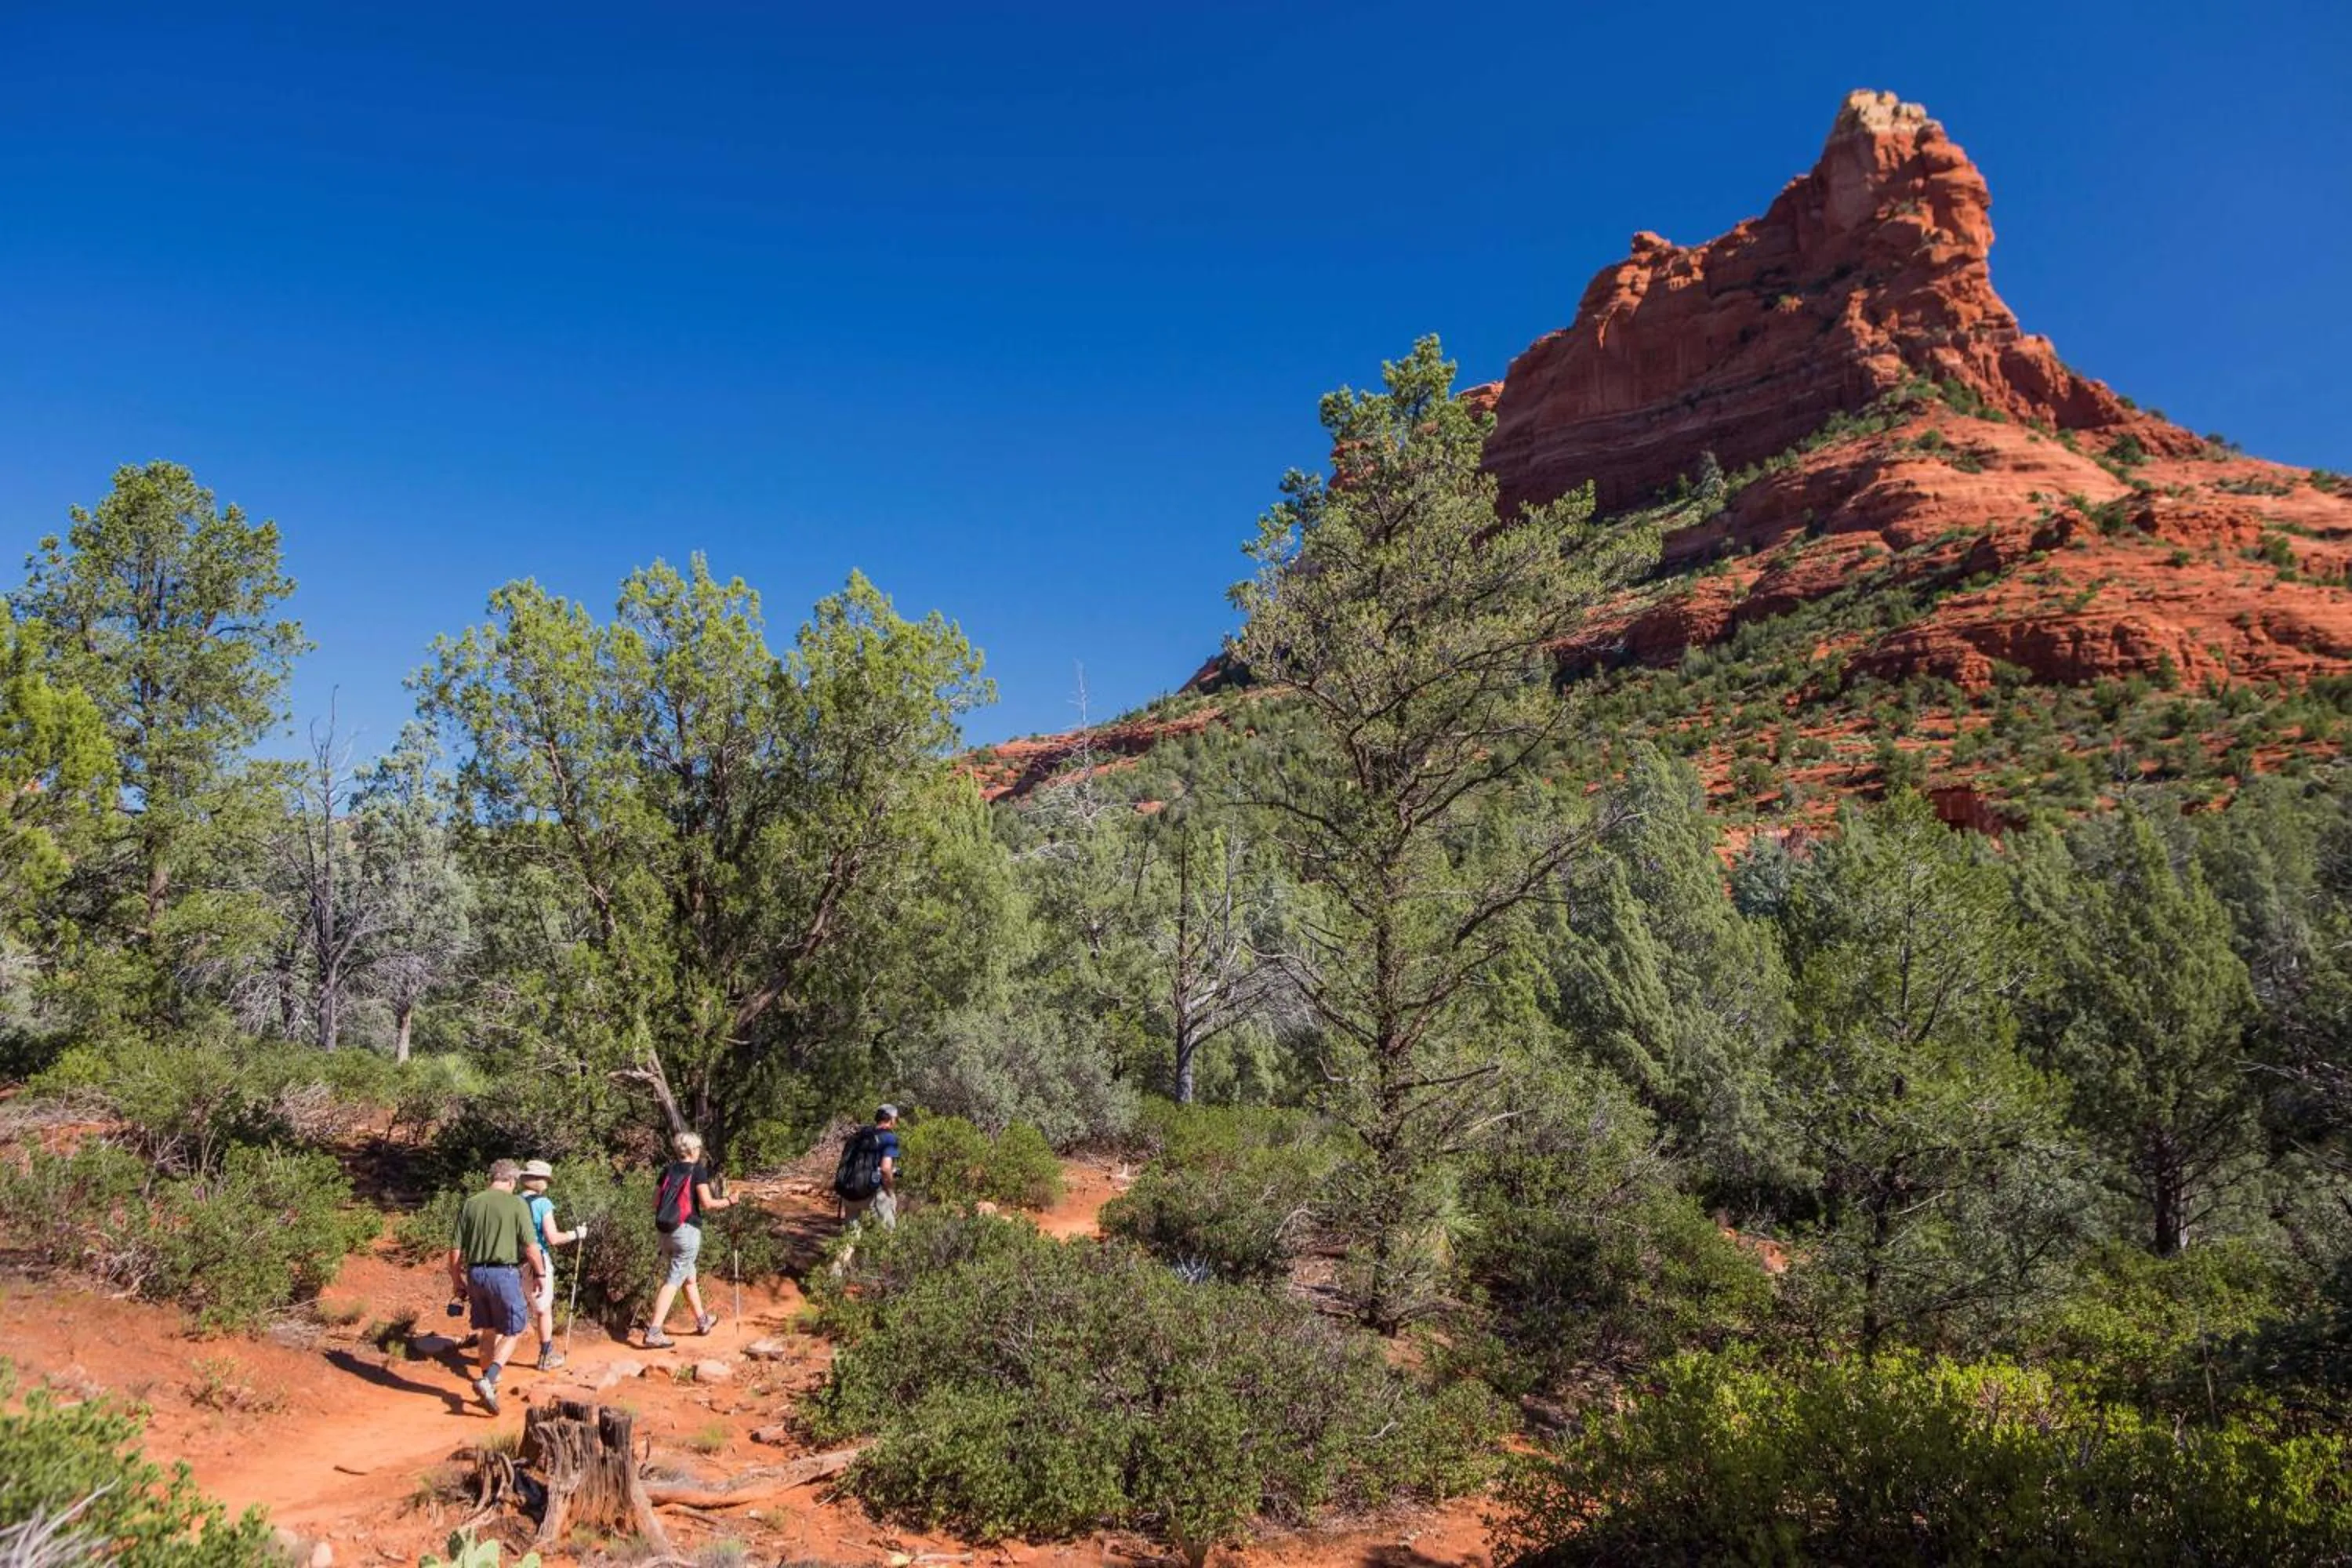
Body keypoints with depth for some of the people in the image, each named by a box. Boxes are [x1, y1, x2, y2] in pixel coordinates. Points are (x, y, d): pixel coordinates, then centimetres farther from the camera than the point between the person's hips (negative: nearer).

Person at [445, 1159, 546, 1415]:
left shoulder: (470, 1204, 5)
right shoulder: (516, 1205, -7)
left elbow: (456, 1250, 6)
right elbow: (531, 1248, -9)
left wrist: (456, 1279, 18)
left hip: (475, 1274, 5)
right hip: (504, 1273, -5)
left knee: (487, 1331, 19)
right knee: (513, 1331, 7)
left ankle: (489, 1385, 26)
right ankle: (488, 1380, -11)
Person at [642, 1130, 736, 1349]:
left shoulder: (668, 1170, 10)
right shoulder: (699, 1170, -7)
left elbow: (655, 1202, 10)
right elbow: (707, 1203, -13)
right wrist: (729, 1202, 1)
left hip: (665, 1230, 7)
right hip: (687, 1230, -7)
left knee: (689, 1277, 21)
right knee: (673, 1280, -6)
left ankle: (703, 1321, 34)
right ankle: (654, 1333, -12)